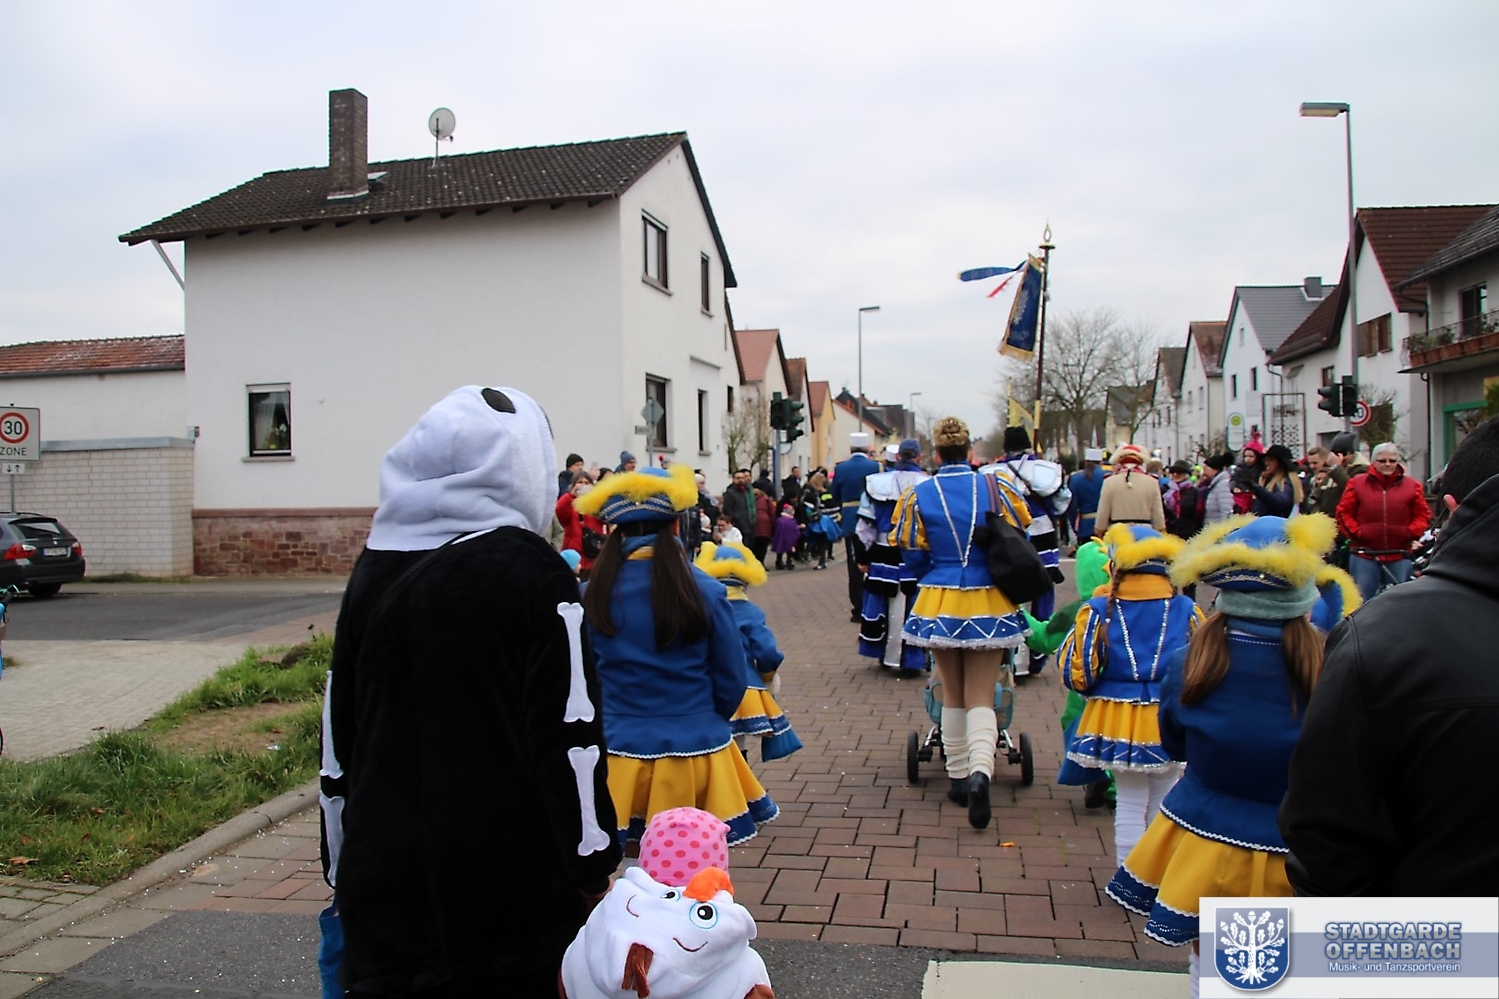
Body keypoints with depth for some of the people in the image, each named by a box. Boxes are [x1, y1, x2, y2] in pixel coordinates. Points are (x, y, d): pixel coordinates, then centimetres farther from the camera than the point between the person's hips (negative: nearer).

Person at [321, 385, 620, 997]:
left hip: (383, 883, 5)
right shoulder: (529, 570, -12)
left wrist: (341, 865, 18)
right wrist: (593, 867, -5)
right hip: (511, 887, -4)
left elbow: (337, 732, 9)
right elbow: (570, 735, -15)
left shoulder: (372, 572, 3)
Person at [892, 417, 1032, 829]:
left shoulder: (918, 495, -5)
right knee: (981, 698, 5)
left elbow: (914, 558, 1)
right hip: (990, 605, 0)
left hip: (940, 604, 1)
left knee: (953, 695, 17)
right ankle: (980, 771, -17)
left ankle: (959, 777, 23)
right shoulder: (996, 487, -5)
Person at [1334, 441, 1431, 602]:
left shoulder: (1412, 486, 6)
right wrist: (1356, 532, -9)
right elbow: (1344, 513, 4)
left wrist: (1412, 532, -8)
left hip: (1399, 557, 1)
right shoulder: (1357, 483, 3)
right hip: (1364, 555, -1)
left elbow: (1423, 515, 8)